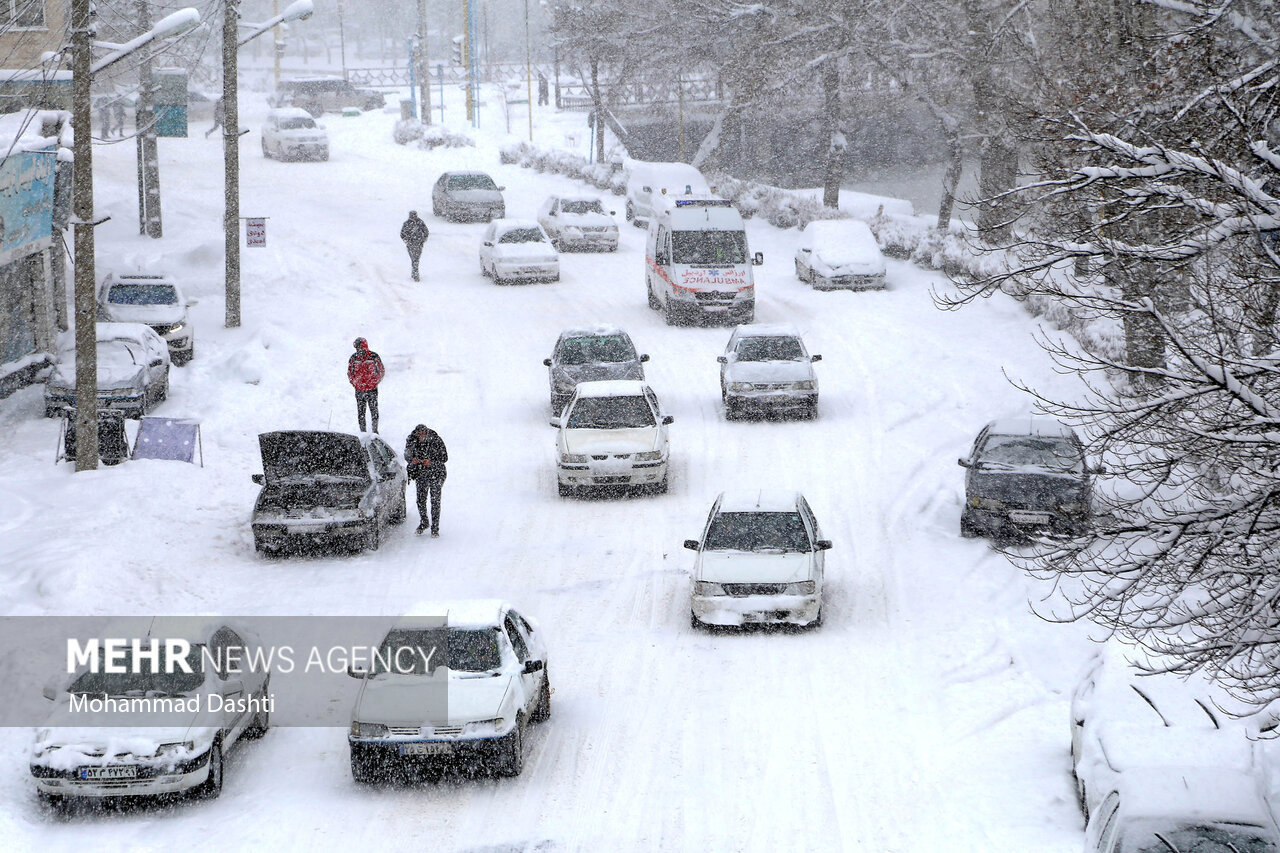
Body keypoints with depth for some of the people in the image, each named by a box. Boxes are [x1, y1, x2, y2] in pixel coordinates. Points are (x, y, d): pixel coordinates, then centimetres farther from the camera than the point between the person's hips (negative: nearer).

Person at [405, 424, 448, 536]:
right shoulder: (412, 441, -6)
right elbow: (407, 455, 6)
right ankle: (423, 522, 28)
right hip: (421, 475, 3)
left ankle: (435, 528, 6)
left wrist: (431, 462, -26)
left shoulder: (436, 440, -15)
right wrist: (412, 460, -18)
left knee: (435, 501, -3)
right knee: (420, 500, 5)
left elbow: (444, 457, -11)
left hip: (436, 474, -3)